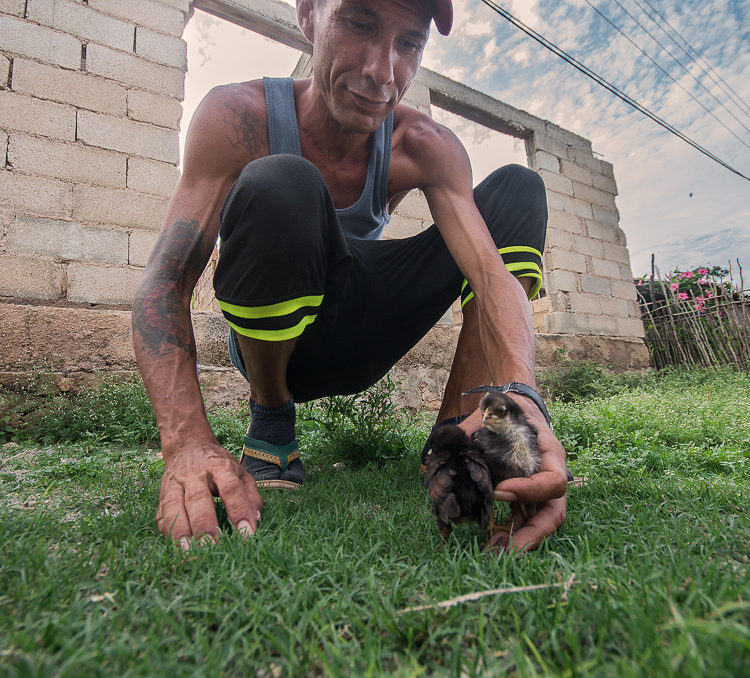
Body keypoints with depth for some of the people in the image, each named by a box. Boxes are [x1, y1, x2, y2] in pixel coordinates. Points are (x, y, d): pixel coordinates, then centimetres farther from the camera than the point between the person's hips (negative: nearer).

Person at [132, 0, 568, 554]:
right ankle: (270, 424, -11)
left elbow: (492, 274, -23)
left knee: (519, 189, -7)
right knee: (277, 185, -33)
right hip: (269, 339, -2)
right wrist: (187, 441, -40)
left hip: (360, 341, 3)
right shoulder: (238, 116, -16)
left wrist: (519, 397, -43)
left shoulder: (425, 148, -10)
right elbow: (164, 283, -24)